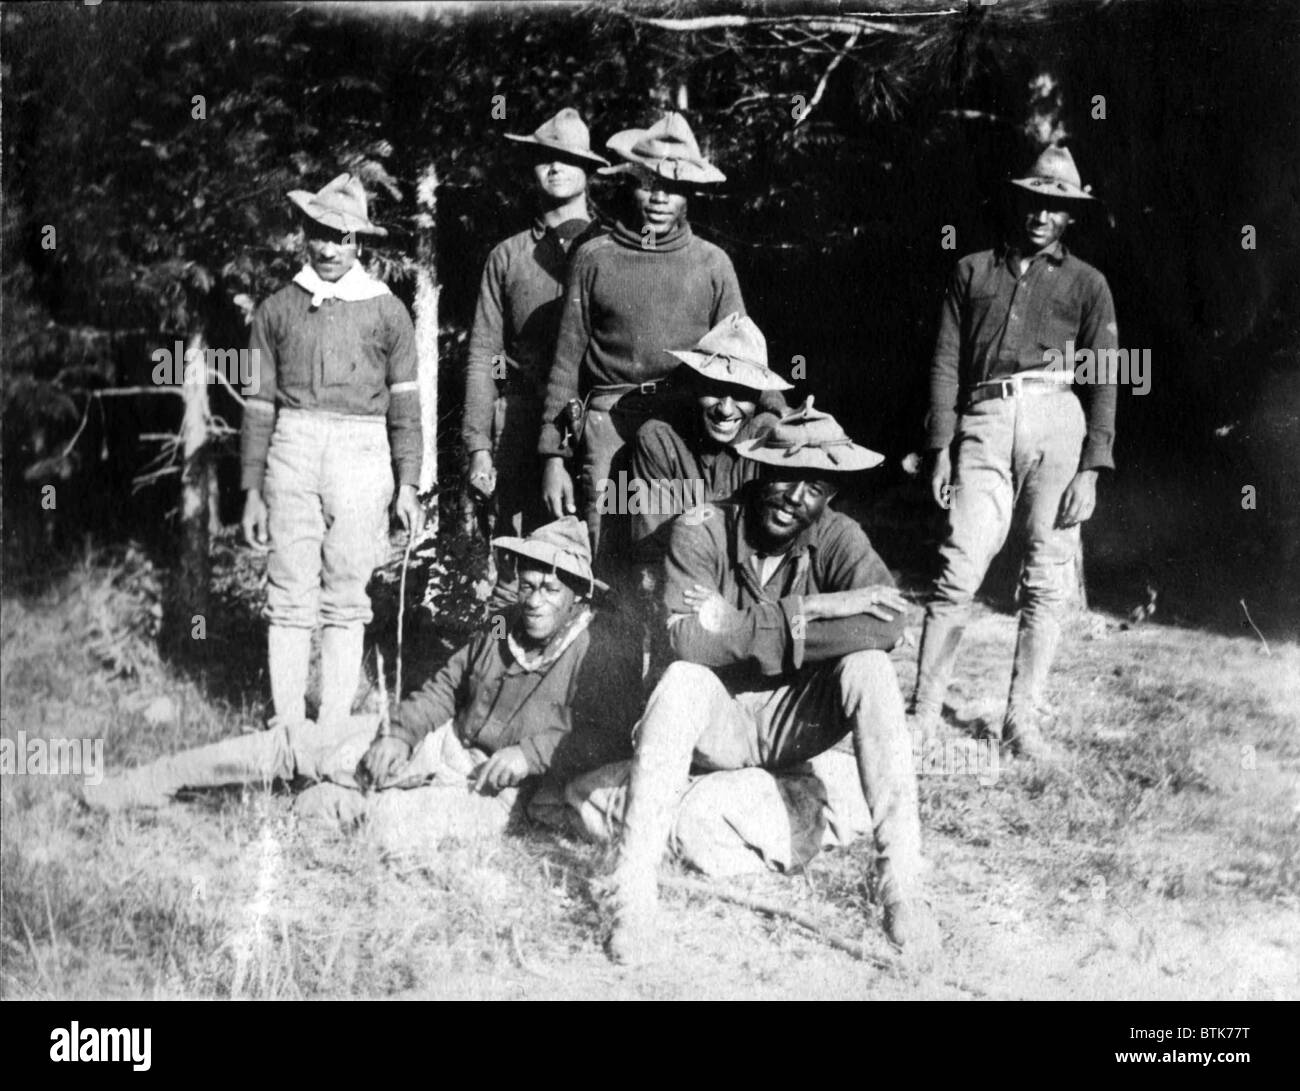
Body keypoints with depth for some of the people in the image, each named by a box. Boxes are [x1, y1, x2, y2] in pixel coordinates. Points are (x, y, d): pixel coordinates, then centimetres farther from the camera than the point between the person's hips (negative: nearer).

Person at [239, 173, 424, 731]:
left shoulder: (386, 310, 9)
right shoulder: (277, 309, 12)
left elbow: (405, 404, 9)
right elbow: (258, 403, 12)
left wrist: (408, 485, 3)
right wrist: (251, 491, 8)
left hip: (361, 454, -1)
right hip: (292, 449, 1)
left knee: (346, 598, 1)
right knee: (290, 596, -1)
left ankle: (335, 724, 5)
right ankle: (287, 726, 3)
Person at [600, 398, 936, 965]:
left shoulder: (838, 537, -9)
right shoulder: (701, 531, -14)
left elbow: (884, 627, -28)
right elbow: (687, 637, -30)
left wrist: (738, 627, -30)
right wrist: (809, 611, -30)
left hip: (794, 724, 2)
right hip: (717, 727, -2)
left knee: (868, 668, -24)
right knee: (682, 679, -33)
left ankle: (901, 884, -24)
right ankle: (632, 893, -32)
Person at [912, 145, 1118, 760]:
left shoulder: (1086, 284, 15)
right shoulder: (973, 272, 18)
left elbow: (1104, 382, 9)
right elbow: (946, 363, 12)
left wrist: (1091, 468, -1)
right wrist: (941, 447, 2)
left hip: (1056, 421, 1)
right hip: (983, 422, 0)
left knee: (1047, 578, 0)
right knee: (959, 567, -10)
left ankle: (1023, 720, 6)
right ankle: (922, 714, -6)